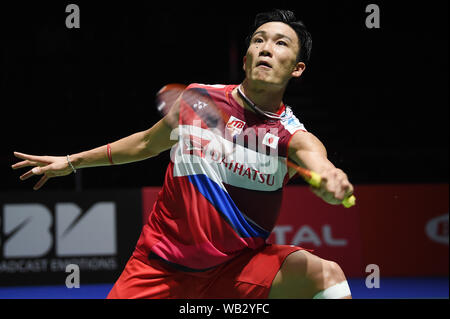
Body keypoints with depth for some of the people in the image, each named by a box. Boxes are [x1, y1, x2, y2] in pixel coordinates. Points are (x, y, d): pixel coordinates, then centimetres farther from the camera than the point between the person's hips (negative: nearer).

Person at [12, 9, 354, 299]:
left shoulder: (291, 136, -10)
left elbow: (314, 156, -35)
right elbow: (148, 143, 19)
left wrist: (330, 178, -60)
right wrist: (72, 161, 26)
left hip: (236, 269, -2)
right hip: (159, 267, 2)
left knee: (326, 273, -28)